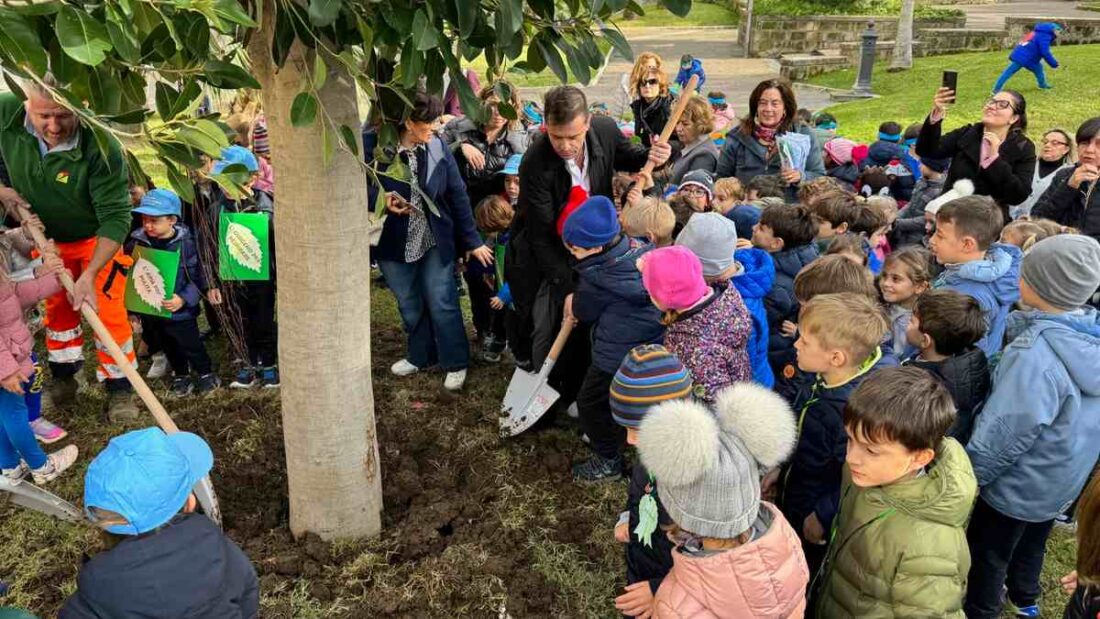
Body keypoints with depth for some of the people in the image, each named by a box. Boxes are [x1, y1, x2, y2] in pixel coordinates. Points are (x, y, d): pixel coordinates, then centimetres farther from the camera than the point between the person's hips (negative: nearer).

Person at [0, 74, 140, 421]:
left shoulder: (100, 147, -36)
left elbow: (115, 217, -33)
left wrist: (90, 276, -39)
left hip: (95, 237, -4)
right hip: (45, 237, 4)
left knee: (107, 311, -3)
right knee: (57, 307, 16)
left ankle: (119, 388, 13)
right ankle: (62, 376, 35)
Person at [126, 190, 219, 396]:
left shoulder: (186, 243, -14)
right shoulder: (136, 243, -5)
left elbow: (197, 278, -12)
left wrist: (183, 299, -25)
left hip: (181, 311, -4)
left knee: (190, 344, 10)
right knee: (169, 346, 20)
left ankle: (206, 373, 32)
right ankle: (181, 374, 40)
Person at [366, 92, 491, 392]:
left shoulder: (438, 148, -9)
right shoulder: (375, 151, -15)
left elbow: (458, 195, -3)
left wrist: (472, 240, -1)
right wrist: (383, 200, -27)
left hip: (435, 241, 0)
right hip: (394, 244, 0)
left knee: (442, 304, 3)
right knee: (410, 306, 17)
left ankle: (455, 364, 21)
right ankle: (419, 356, 38)